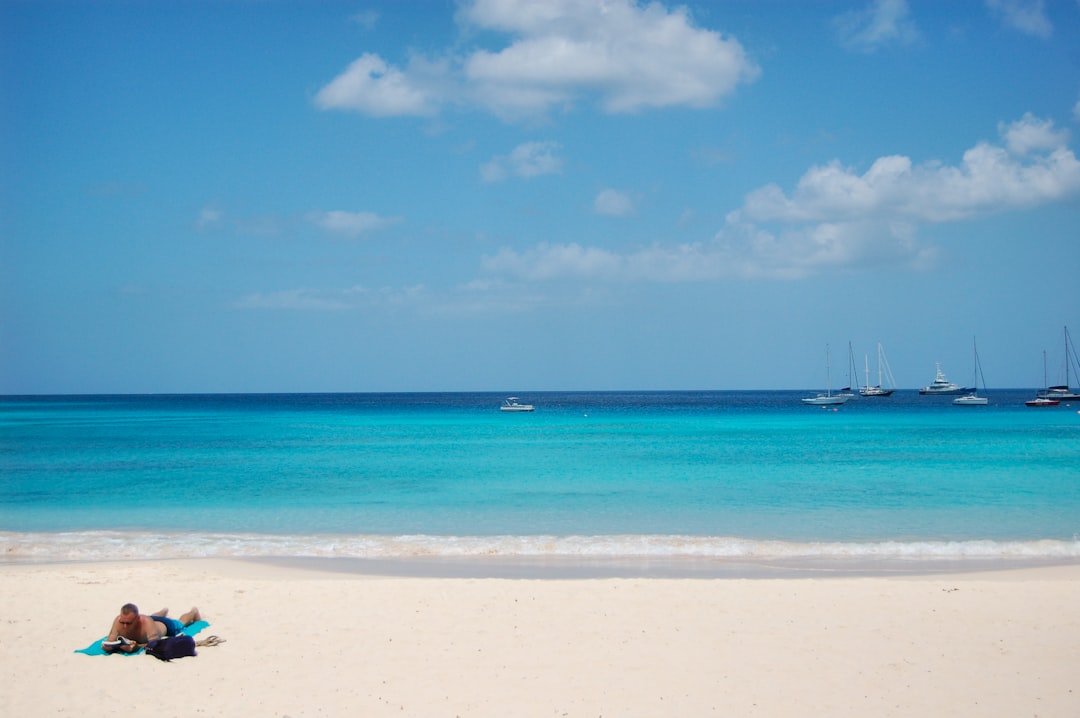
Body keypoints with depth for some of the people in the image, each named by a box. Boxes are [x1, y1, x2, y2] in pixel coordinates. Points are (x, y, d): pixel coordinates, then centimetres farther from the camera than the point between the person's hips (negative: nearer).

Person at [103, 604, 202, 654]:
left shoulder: (147, 623, -52)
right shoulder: (118, 621, -42)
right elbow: (110, 641, -36)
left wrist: (138, 647, -70)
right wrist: (107, 646, -59)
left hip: (166, 626, -3)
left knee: (181, 623, 33)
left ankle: (194, 612, 65)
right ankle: (165, 611, 75)